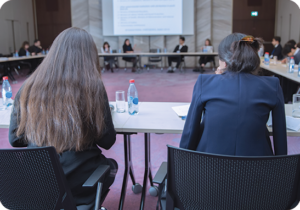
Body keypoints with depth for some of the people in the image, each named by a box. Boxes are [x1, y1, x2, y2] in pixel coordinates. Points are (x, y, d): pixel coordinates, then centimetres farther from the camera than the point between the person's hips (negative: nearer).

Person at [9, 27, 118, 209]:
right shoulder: (92, 87, -16)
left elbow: (15, 139, 2)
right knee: (111, 165, 29)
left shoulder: (28, 88, -7)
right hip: (78, 187, -4)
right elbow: (107, 141, -8)